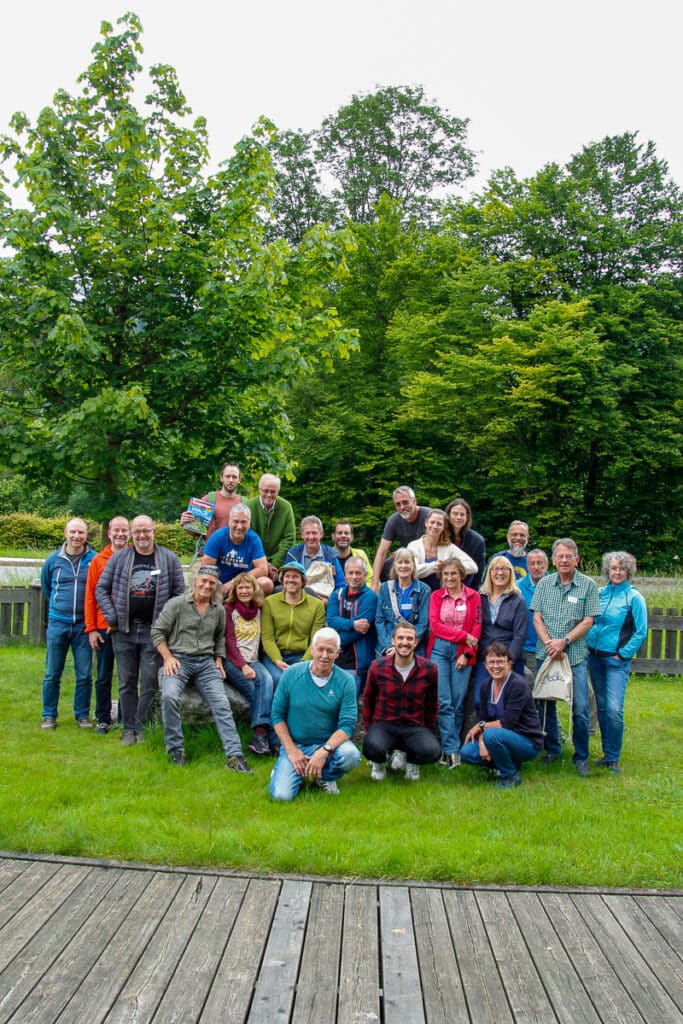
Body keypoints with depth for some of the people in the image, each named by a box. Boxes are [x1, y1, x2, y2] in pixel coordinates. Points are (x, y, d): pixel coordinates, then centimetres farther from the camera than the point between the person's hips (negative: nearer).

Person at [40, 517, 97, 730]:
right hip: (57, 623, 1)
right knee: (52, 674, 6)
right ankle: (49, 715, 19)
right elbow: (45, 586, 20)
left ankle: (82, 714, 17)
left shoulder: (94, 559, -4)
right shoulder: (53, 559, 2)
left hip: (83, 624, -1)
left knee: (84, 675, 4)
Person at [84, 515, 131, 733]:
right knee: (104, 676, 8)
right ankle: (103, 719, 18)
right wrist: (91, 629, -3)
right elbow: (90, 596, 2)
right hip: (104, 628, 0)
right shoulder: (98, 560, 2)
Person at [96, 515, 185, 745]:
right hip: (123, 631, 2)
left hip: (154, 631, -1)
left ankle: (141, 728, 11)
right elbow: (101, 589, 7)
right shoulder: (119, 558, 5)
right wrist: (112, 618, -1)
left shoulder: (169, 559, 3)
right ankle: (129, 728, 17)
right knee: (126, 682, 8)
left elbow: (179, 593, 5)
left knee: (150, 682, -1)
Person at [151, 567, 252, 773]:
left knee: (221, 703, -15)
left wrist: (219, 659, 13)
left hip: (206, 662, 3)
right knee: (169, 696, -30)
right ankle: (175, 750, -13)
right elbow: (158, 632, 1)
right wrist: (168, 658, -9)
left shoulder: (219, 610, 14)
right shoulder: (176, 604, 0)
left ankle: (234, 756, -17)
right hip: (179, 660, -3)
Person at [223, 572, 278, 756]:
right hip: (232, 660, -3)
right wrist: (243, 666, -17)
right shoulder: (229, 610, 3)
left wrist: (251, 665, -1)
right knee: (255, 691, -26)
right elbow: (229, 641, -5)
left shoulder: (259, 610, 16)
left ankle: (260, 733, -38)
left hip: (253, 660, 3)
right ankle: (272, 738, -28)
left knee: (267, 680, -29)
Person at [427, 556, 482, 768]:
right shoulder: (436, 596, 7)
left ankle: (450, 746, 9)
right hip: (439, 650, 0)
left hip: (462, 653, 0)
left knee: (458, 701, 0)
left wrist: (467, 653, -7)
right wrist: (464, 635, -8)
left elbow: (477, 628, 2)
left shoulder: (473, 596, 4)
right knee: (444, 701, -6)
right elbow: (435, 625, -2)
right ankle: (451, 749, -5)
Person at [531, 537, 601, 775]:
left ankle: (581, 757, 11)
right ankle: (552, 749, 25)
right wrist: (549, 643, -10)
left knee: (580, 708, -3)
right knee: (546, 704, 9)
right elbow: (536, 617, 4)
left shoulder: (588, 585, 0)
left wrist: (564, 641, -14)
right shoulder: (545, 583, 7)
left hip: (575, 655, -2)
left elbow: (587, 621, -4)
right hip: (545, 654, 3)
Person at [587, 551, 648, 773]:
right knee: (601, 707, 11)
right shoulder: (600, 593, 7)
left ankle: (613, 758, -2)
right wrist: (589, 644, 6)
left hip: (617, 659, -5)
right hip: (595, 657, 5)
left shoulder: (634, 597, -6)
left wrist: (622, 654, -9)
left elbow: (641, 632, -7)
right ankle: (606, 752, 22)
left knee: (614, 709, -14)